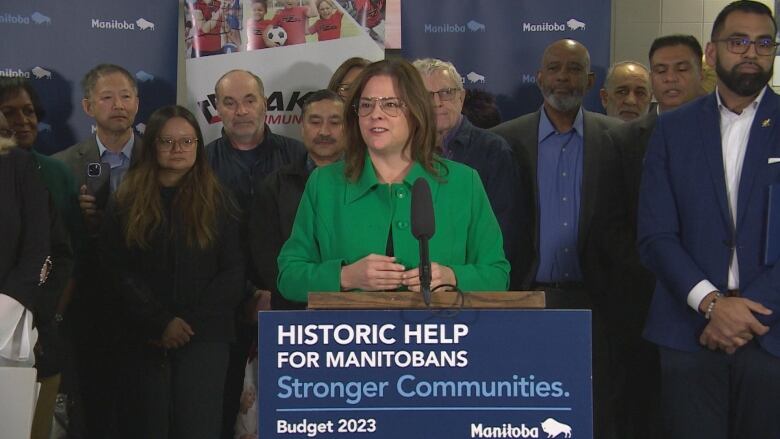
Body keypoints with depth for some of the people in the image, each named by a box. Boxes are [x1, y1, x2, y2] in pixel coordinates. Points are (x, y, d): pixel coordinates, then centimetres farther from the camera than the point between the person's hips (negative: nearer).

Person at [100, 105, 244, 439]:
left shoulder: (217, 201, 8)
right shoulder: (126, 203, 8)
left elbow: (233, 273, 2)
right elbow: (119, 273, 0)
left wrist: (190, 322, -8)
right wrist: (161, 323, -10)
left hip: (204, 338, -1)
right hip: (143, 339, 1)